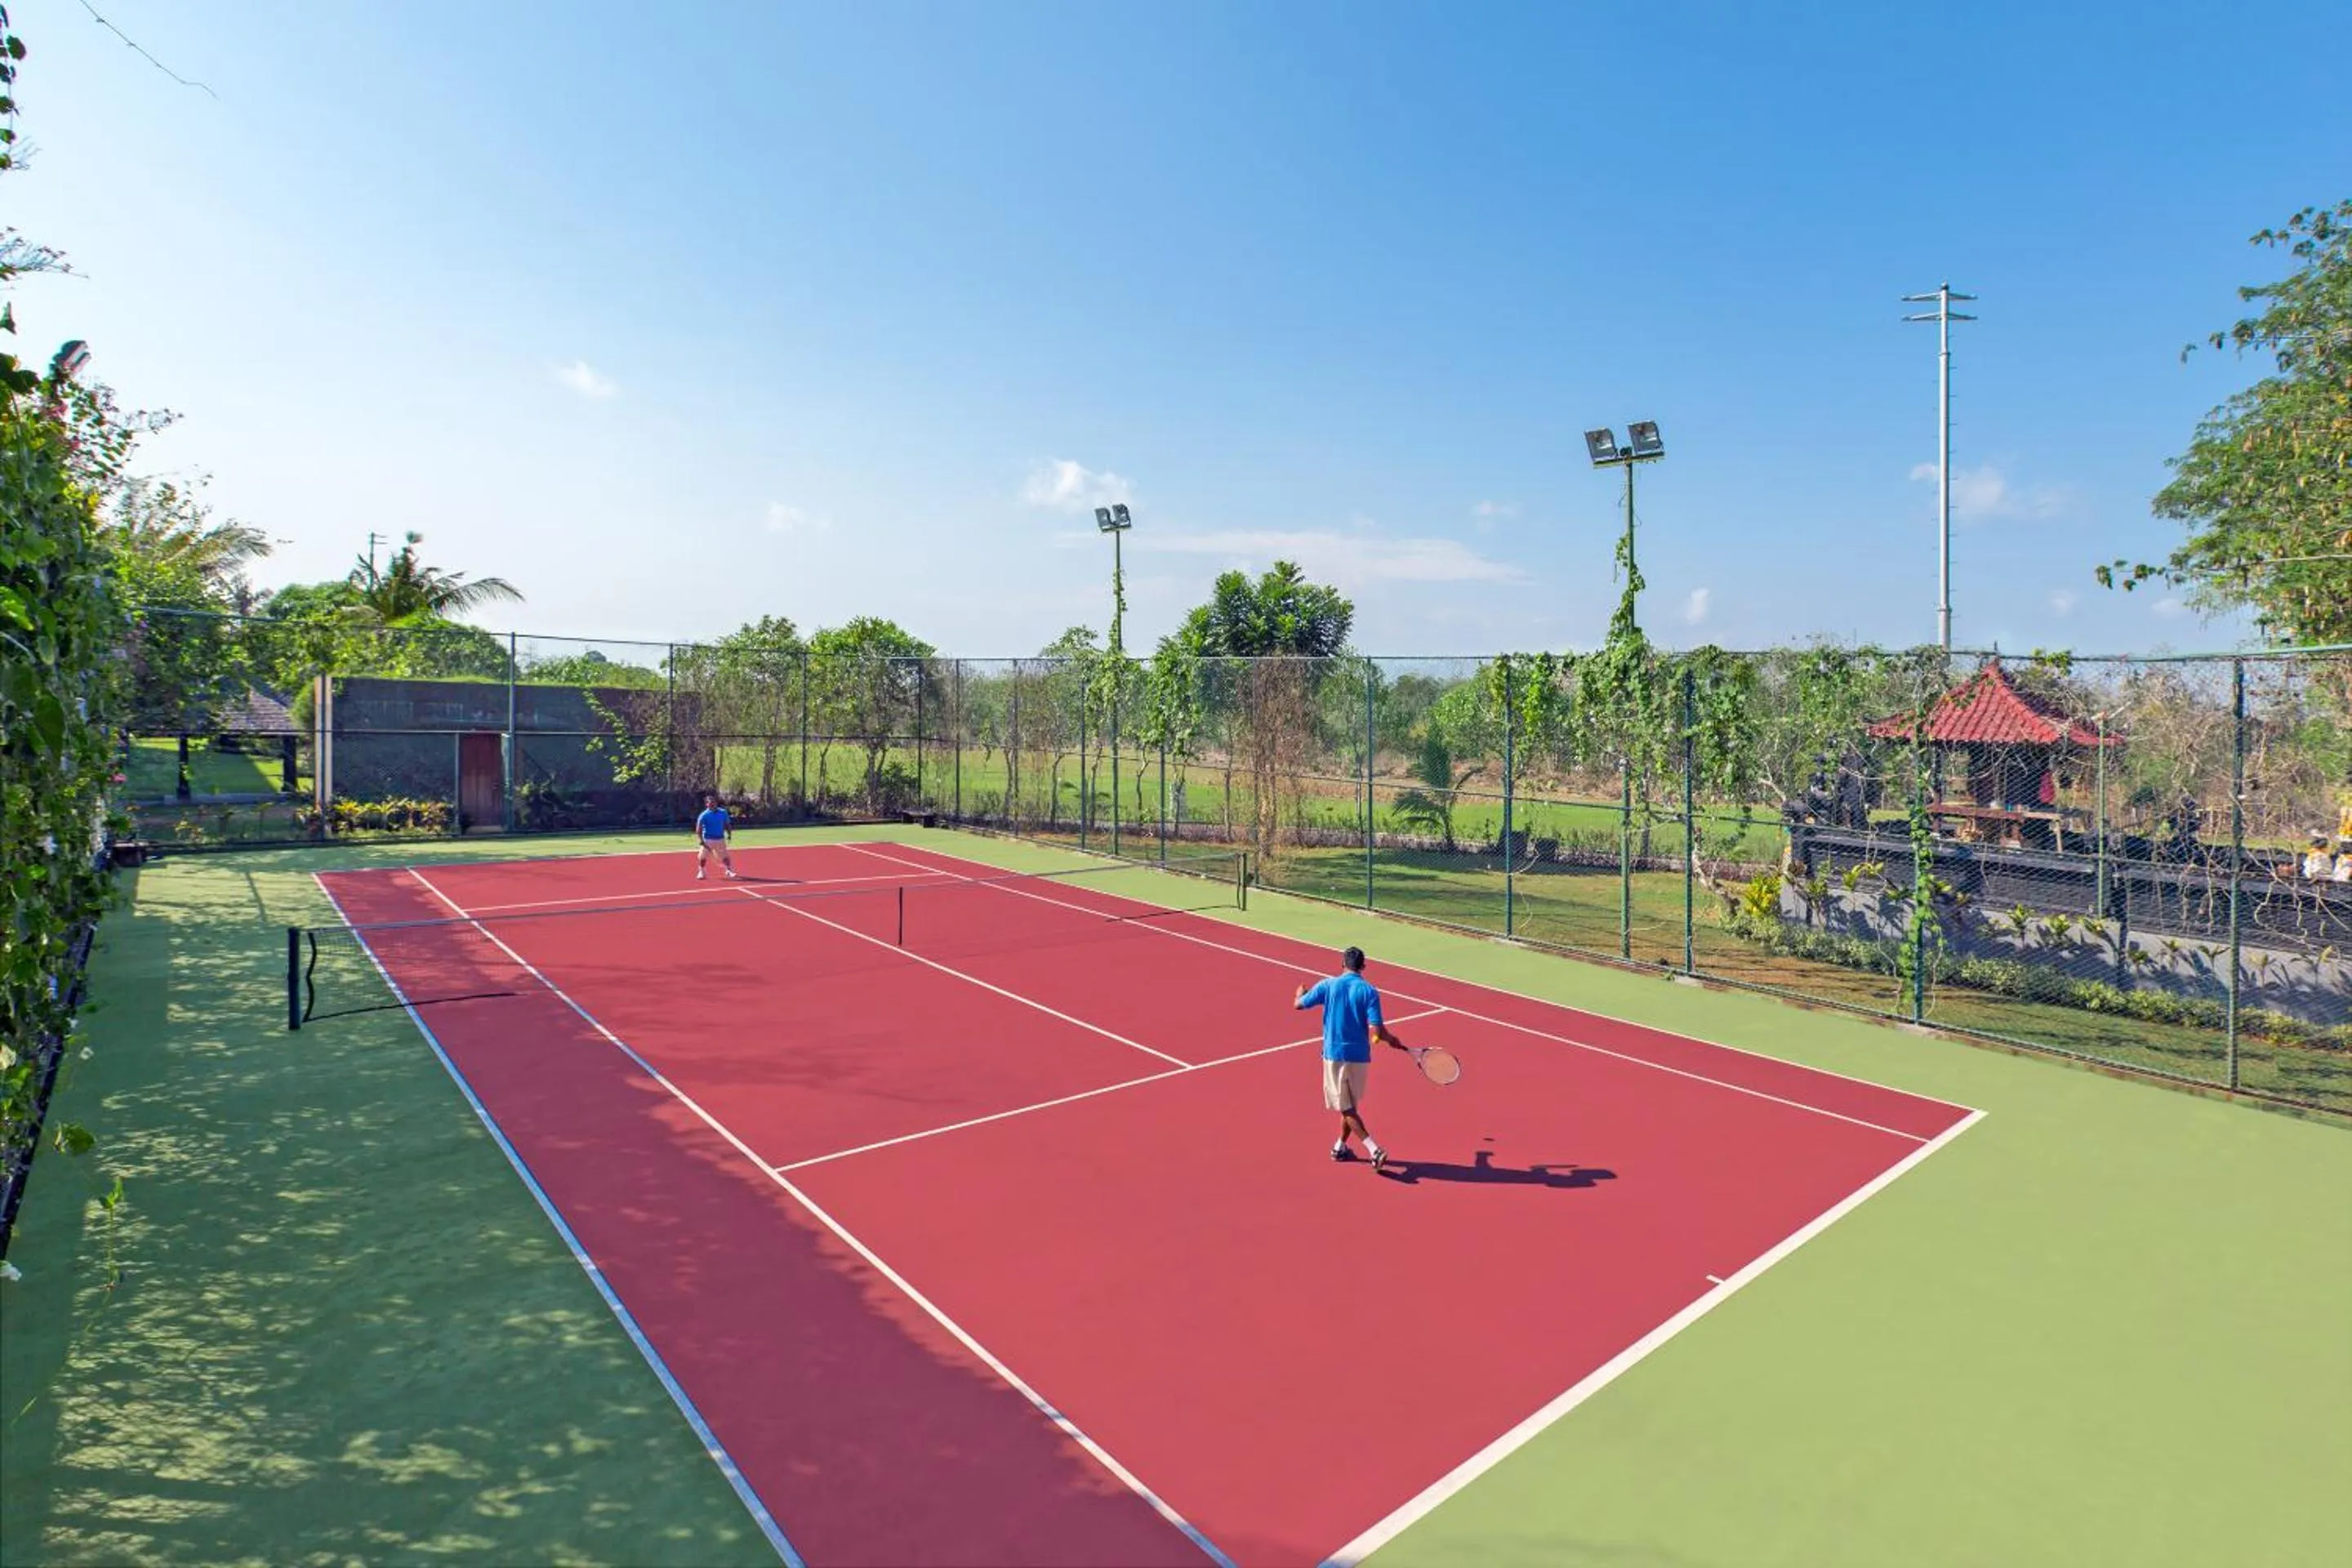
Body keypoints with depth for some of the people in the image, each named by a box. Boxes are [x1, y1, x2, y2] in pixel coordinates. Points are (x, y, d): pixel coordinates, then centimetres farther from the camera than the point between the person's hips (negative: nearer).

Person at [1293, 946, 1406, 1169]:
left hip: (1334, 1054, -1)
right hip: (1359, 1056, 1)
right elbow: (1376, 1031, -14)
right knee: (1351, 1104, 20)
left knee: (1346, 1107, 4)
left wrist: (1301, 992, 31)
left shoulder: (1327, 986, -4)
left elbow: (1298, 1004, 8)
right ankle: (1340, 1147, 32)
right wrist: (1393, 1041, 6)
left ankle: (1375, 1150, -9)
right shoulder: (1369, 991, -7)